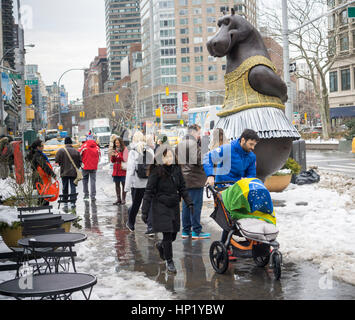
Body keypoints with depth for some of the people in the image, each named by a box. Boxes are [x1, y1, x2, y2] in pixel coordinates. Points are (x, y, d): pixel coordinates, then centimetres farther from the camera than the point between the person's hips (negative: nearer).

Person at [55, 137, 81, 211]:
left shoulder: (61, 151, -6)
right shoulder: (76, 151, 0)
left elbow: (57, 161, -7)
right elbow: (80, 162, 3)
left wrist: (61, 165, 11)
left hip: (64, 173, -1)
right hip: (74, 173, 1)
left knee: (65, 188, 8)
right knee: (73, 187, 4)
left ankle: (65, 204, 11)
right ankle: (73, 203, -3)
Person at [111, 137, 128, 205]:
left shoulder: (124, 149, -3)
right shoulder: (115, 149, 13)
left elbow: (125, 159, -10)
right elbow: (112, 161, 16)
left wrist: (118, 155, -17)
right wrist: (112, 156, -3)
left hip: (122, 169, -6)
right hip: (116, 170, 6)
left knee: (123, 184, -3)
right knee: (117, 185, 5)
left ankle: (123, 199, 0)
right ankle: (118, 199, 10)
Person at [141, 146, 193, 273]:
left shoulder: (176, 169, 4)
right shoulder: (156, 172, -11)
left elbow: (182, 188, 12)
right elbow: (149, 192, -9)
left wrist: (189, 202, 2)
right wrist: (145, 211, -11)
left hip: (174, 205, 5)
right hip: (161, 206, -5)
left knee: (173, 235, 10)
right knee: (167, 235, -6)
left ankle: (161, 245, 42)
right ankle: (169, 261, 11)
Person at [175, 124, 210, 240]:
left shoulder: (179, 145, 14)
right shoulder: (194, 144, -14)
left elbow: (177, 161, 17)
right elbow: (200, 160, -20)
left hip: (184, 180, 9)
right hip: (195, 179, -9)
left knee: (186, 205, 12)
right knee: (196, 205, -4)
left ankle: (186, 231, 17)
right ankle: (196, 231, -1)